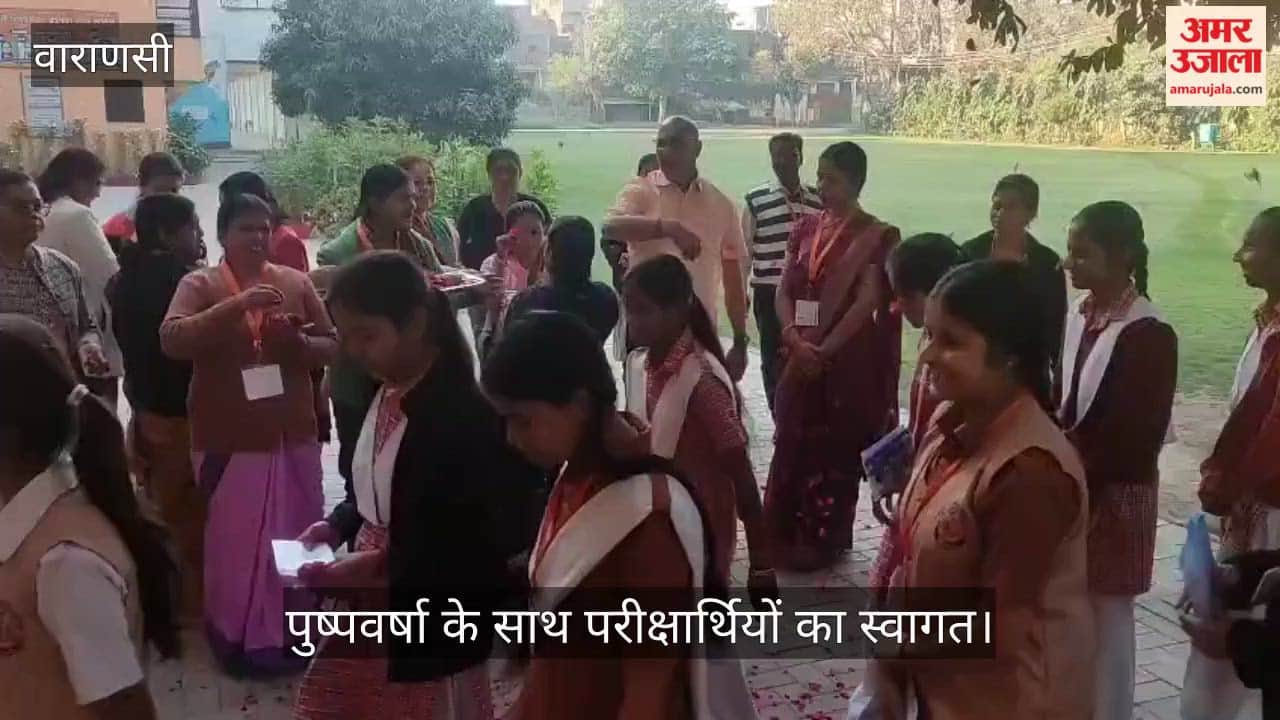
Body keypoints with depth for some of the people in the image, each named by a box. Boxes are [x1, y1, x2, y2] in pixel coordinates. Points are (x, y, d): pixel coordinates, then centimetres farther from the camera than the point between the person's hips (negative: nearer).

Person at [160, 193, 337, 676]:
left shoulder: (297, 282, 4)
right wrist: (236, 305, -27)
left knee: (295, 535, 12)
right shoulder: (199, 285, -3)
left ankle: (289, 633, 31)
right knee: (234, 538, 6)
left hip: (292, 434, 3)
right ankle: (239, 637, 25)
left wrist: (298, 341, -14)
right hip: (227, 439, -3)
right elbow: (172, 340, -19)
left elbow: (331, 346, 7)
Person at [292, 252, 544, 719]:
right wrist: (339, 525, -1)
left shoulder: (463, 414, -23)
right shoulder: (386, 395, 2)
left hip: (431, 621, -8)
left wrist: (381, 564, -23)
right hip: (376, 600, 8)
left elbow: (475, 542, -21)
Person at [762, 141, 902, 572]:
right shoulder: (805, 229, 9)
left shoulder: (876, 236, -7)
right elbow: (784, 292, 5)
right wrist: (795, 340, -11)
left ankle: (824, 538, 16)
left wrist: (825, 350, -16)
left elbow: (867, 302, -13)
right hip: (801, 357, 5)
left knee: (835, 449, 4)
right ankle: (784, 533, 22)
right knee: (793, 444, 10)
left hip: (846, 361, -5)